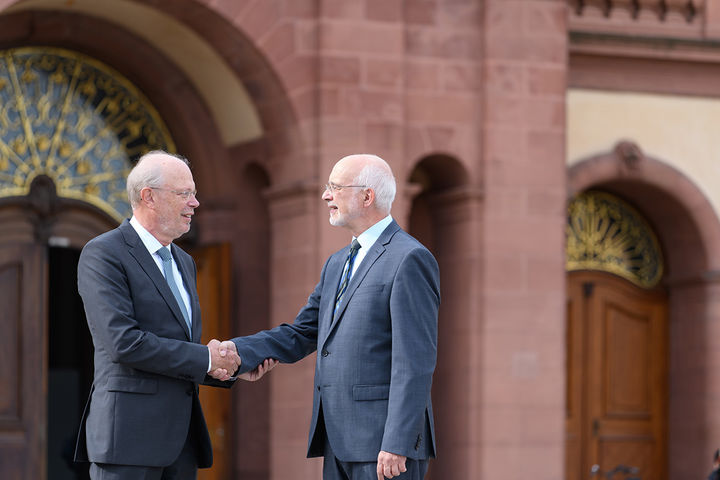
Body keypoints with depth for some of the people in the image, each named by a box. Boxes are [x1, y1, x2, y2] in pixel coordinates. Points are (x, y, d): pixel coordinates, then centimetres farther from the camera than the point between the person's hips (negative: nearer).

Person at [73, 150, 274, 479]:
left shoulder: (183, 262, 21)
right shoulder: (102, 254, -7)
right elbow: (123, 342, -18)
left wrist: (230, 368, 6)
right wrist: (204, 359, -12)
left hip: (182, 439, 8)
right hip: (129, 436, -8)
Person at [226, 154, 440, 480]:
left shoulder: (409, 260, -10)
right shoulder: (337, 264, 19)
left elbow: (415, 363, -16)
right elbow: (300, 336, 19)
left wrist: (397, 444, -21)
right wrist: (238, 351, 1)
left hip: (383, 445, -9)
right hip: (339, 443, 9)